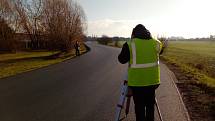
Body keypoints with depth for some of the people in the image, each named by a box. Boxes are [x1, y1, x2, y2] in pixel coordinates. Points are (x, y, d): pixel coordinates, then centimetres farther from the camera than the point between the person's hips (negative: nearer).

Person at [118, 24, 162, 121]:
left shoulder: (130, 44, -10)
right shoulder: (156, 43, 2)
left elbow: (121, 59, -1)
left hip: (137, 81, -4)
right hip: (152, 80, 4)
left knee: (139, 107, 10)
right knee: (150, 105, 20)